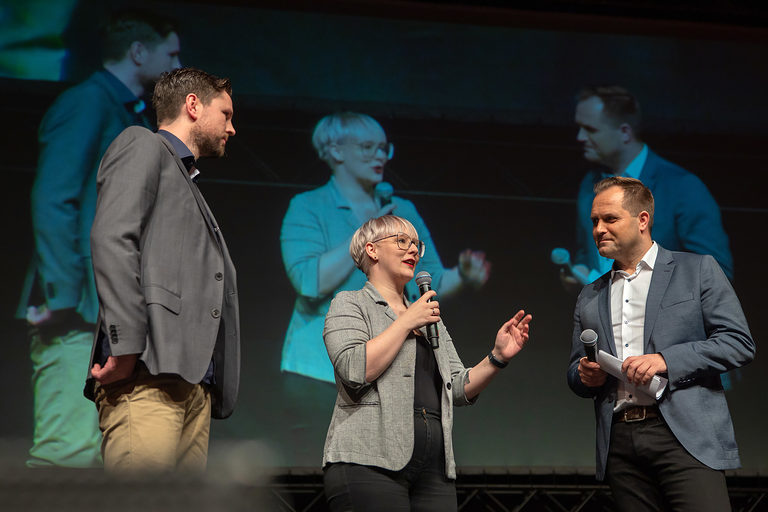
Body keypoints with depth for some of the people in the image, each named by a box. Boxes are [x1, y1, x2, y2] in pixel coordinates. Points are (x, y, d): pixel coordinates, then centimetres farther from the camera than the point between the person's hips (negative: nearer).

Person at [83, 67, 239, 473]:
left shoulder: (189, 188, 34)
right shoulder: (142, 145, 9)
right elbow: (111, 239, -9)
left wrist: (211, 386, 14)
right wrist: (126, 344, -19)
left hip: (194, 381, 8)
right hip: (147, 369, -8)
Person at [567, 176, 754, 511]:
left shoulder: (697, 270, 6)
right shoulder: (590, 297, 20)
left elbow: (739, 343, -2)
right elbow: (576, 372, 23)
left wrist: (667, 359, -13)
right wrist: (586, 377, -1)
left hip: (684, 436, -4)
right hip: (620, 443, 4)